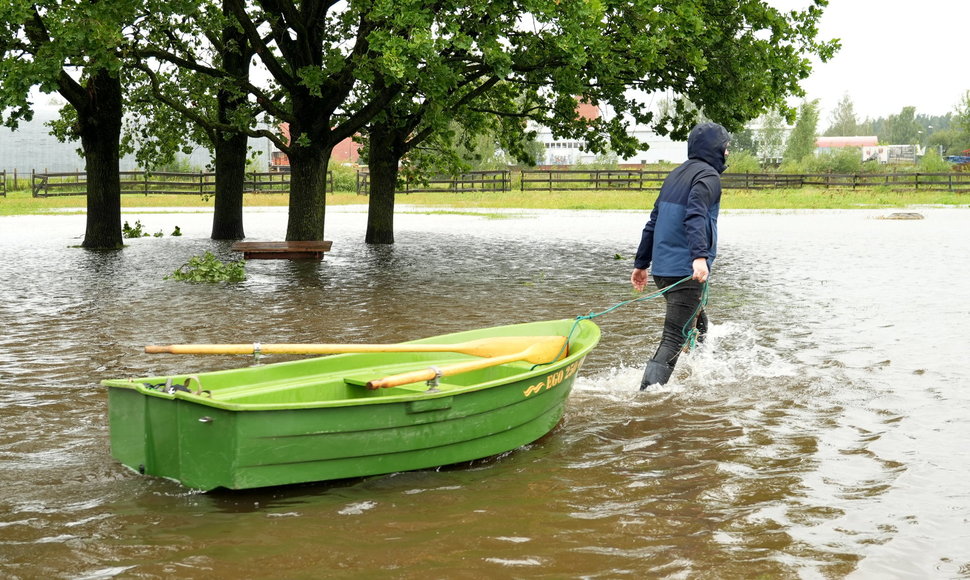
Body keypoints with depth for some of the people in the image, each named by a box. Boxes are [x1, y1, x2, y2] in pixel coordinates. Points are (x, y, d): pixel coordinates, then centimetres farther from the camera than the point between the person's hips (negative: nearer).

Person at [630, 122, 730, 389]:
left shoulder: (676, 174, 18)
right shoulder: (708, 176, -7)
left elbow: (653, 221, 20)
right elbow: (695, 216, -25)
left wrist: (641, 263, 24)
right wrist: (700, 256, -37)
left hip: (662, 268, 9)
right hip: (685, 271, -9)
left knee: (698, 324, 25)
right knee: (674, 338, -10)